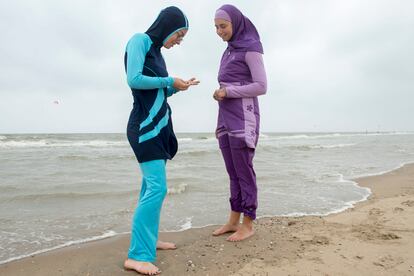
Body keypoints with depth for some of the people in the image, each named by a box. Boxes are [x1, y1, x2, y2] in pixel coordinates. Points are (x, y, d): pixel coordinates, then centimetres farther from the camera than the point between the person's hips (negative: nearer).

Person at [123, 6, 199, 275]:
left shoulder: (156, 51, 18)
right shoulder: (140, 40, -5)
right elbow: (134, 80, -18)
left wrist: (176, 88, 6)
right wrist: (169, 81, -10)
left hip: (159, 127, 9)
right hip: (145, 127, -9)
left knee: (151, 187, 12)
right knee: (157, 188, -15)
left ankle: (148, 239, 23)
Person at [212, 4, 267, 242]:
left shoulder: (251, 48, -4)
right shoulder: (230, 51, 19)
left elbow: (261, 87, -12)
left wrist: (227, 92, -11)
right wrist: (221, 123, 16)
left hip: (243, 120, -8)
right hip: (227, 120, 8)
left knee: (243, 172, -3)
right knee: (233, 173, 10)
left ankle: (248, 224, 9)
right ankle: (234, 221, 18)